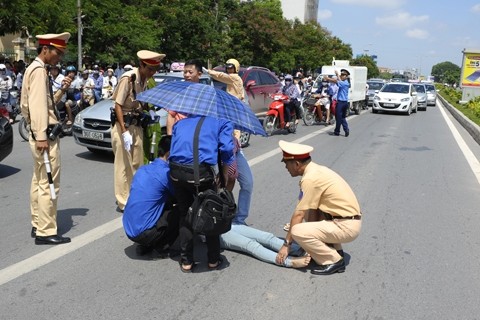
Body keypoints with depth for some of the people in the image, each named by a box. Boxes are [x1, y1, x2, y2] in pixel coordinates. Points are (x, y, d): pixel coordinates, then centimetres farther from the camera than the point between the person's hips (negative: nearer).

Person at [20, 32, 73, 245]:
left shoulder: (34, 69, 18)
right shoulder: (39, 70, -13)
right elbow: (38, 105, -22)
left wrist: (61, 91, 9)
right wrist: (41, 136, -27)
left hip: (41, 134, 11)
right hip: (44, 134, -11)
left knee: (39, 182, 15)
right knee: (48, 184, -8)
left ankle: (38, 225, 24)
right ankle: (46, 232, -4)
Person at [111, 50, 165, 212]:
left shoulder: (145, 79, 5)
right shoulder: (128, 78, -18)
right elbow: (118, 105, -18)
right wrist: (124, 131, -23)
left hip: (137, 125, 8)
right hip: (123, 125, -7)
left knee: (137, 163, 13)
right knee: (123, 165, -2)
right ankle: (124, 202, 8)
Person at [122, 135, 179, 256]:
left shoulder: (142, 169, 10)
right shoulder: (167, 173, -13)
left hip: (129, 229, 8)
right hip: (143, 233, -7)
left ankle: (145, 245, 17)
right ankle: (161, 246, 4)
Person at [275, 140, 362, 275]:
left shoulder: (310, 179, -19)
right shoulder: (317, 170, 9)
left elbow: (298, 215, -16)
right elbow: (313, 210, 10)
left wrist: (286, 244, -8)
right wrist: (311, 235, 6)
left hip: (346, 226, -10)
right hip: (347, 220, 10)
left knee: (297, 232, -20)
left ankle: (334, 260, -3)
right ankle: (334, 249, 18)